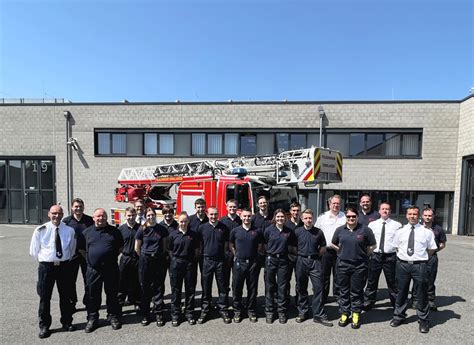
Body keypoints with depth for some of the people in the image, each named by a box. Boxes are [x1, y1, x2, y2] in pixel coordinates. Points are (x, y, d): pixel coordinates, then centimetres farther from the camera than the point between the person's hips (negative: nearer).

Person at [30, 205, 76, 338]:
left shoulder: (69, 230, -2)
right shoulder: (40, 230, -6)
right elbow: (33, 251, 4)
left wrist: (66, 261, 8)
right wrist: (43, 262, 6)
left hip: (64, 266, 2)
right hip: (46, 266, -1)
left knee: (66, 296, 12)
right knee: (44, 297, 6)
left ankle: (67, 322, 29)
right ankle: (44, 326, 24)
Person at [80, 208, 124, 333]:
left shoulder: (114, 231, 3)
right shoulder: (87, 232, 5)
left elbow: (120, 247, 11)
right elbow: (81, 248, 12)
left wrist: (112, 257, 4)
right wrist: (89, 258, 5)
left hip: (111, 269, -1)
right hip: (93, 270, 1)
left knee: (112, 294, 9)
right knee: (93, 295, 11)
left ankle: (113, 317, 25)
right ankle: (92, 319, 27)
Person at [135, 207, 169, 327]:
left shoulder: (162, 229, 0)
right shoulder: (142, 230, -3)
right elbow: (137, 248, 2)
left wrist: (159, 255, 8)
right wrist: (145, 257, 6)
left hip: (159, 260, 1)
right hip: (145, 261, -1)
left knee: (158, 288, 5)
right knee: (145, 288, 7)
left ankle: (158, 314, 16)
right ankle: (145, 315, 20)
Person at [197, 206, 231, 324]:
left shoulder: (223, 227, 2)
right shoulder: (202, 228, 0)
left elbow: (226, 243, 10)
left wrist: (222, 252, 3)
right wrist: (203, 253, 1)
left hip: (220, 260, 1)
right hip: (207, 260, 0)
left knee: (223, 287, 7)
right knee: (206, 287, 9)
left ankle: (223, 310, 21)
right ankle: (204, 311, 22)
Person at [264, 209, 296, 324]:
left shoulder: (289, 231, 3)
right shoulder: (268, 230, -3)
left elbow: (291, 247, 15)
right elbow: (264, 245, 6)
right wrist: (272, 250, 2)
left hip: (283, 260, 1)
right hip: (271, 260, -1)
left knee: (282, 287, 6)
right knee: (269, 286, 7)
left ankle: (282, 312, 21)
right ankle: (269, 312, 20)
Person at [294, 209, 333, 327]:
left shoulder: (318, 232, 1)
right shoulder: (297, 231, -1)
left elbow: (323, 247, 10)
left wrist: (316, 255, 2)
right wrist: (300, 254, 2)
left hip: (315, 261, 0)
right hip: (301, 261, 0)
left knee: (318, 288, -1)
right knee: (301, 288, 11)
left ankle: (319, 315, 10)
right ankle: (302, 312, 26)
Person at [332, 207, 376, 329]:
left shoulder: (365, 229, -6)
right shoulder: (340, 230, 2)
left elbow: (373, 245, 4)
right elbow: (334, 244, 16)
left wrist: (362, 253, 2)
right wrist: (343, 251, 8)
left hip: (359, 265, -2)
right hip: (343, 264, 3)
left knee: (357, 291, 8)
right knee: (343, 291, 11)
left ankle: (356, 315, 24)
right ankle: (344, 314, 25)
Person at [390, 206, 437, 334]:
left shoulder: (426, 232, -3)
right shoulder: (400, 231, 3)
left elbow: (431, 249, 5)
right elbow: (396, 247, 14)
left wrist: (422, 258, 3)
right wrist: (402, 256, 6)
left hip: (419, 265, -2)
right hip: (402, 264, 2)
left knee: (421, 294, 9)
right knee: (401, 293, 15)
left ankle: (423, 320, 29)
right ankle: (399, 316, 32)